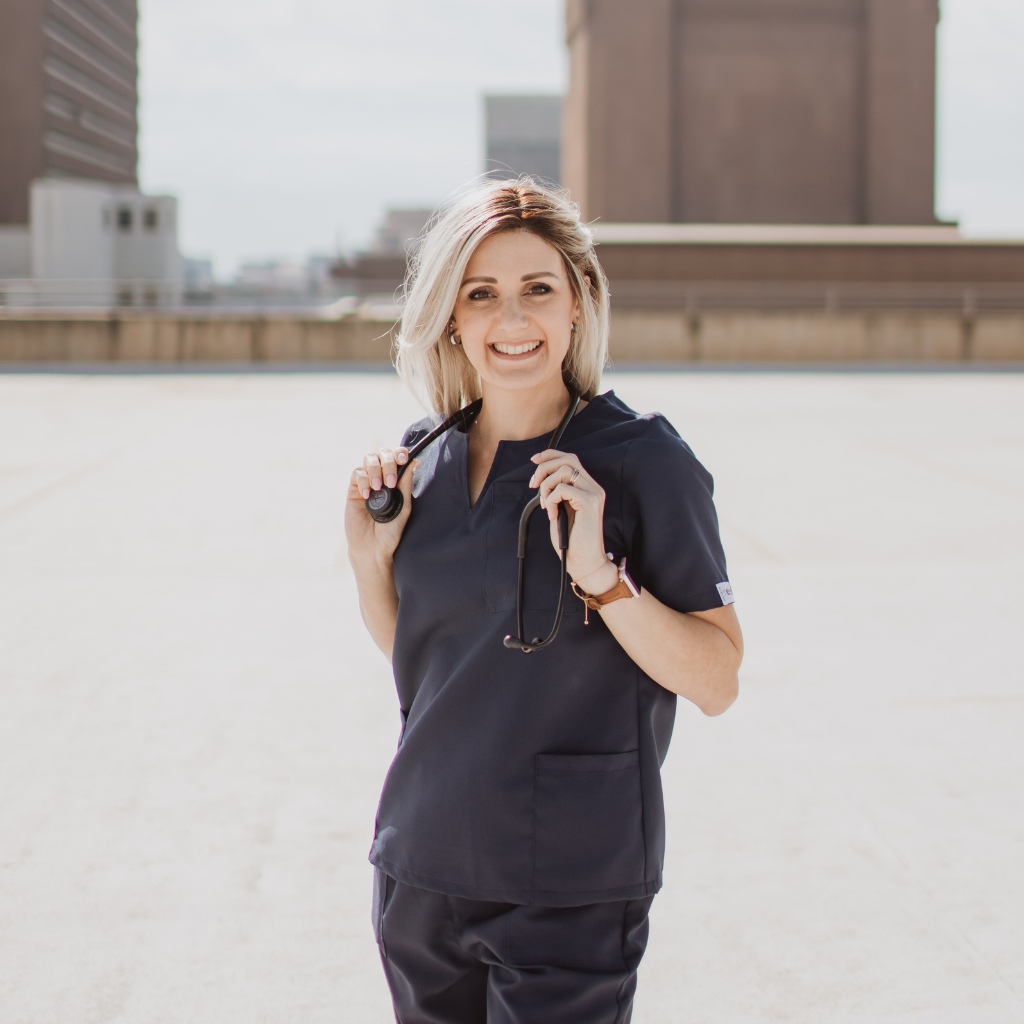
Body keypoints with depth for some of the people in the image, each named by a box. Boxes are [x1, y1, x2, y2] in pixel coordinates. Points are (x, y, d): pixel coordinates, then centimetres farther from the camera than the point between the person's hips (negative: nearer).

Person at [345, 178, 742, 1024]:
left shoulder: (644, 460, -11)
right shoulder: (426, 456, 4)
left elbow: (717, 682, -12)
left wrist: (601, 575, -24)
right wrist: (370, 558, -2)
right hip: (423, 869, 5)